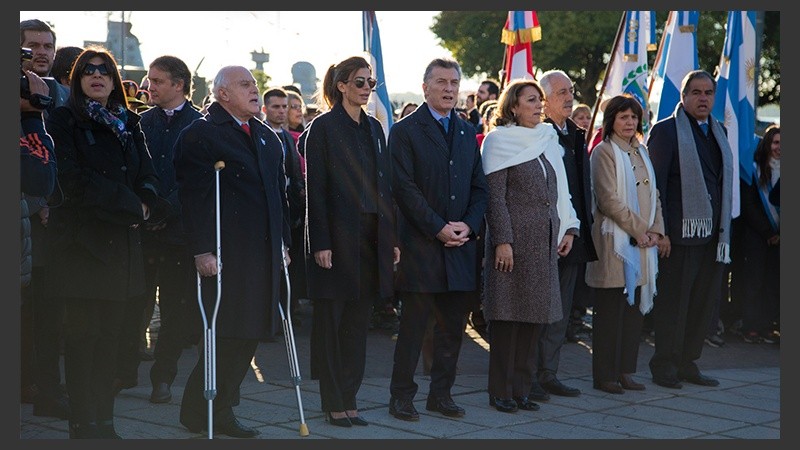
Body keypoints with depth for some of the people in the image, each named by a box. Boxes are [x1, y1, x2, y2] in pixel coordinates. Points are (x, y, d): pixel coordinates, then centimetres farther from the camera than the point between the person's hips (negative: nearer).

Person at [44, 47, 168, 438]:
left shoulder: (129, 123, 15)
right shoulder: (64, 120, 0)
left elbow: (147, 174, 9)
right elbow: (73, 178, -12)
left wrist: (145, 203, -13)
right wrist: (129, 204, -13)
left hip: (122, 240, 5)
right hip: (80, 239, -5)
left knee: (109, 333, 6)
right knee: (83, 332, -4)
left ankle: (105, 421, 11)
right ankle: (84, 425, 0)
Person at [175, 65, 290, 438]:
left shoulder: (267, 137, 18)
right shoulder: (200, 135, -6)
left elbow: (280, 193, 21)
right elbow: (193, 197, -12)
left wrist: (284, 241, 15)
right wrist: (202, 250, -18)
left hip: (265, 253, 7)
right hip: (226, 253, -7)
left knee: (248, 335, 8)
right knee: (228, 334, -5)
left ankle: (219, 411, 18)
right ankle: (199, 413, 9)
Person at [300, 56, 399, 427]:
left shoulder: (374, 128, 14)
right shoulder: (322, 128, -5)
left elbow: (386, 186, 14)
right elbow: (315, 189, -9)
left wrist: (392, 238, 8)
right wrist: (320, 242, -15)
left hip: (371, 237, 6)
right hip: (338, 235, -6)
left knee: (358, 321, 9)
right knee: (331, 321, 1)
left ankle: (349, 399, 16)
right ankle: (333, 402, 8)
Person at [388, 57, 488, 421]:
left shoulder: (467, 133, 15)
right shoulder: (404, 131, -3)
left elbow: (480, 187, 14)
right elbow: (404, 188, -10)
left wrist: (468, 225, -4)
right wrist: (438, 228, -15)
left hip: (461, 244, 5)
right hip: (420, 244, -5)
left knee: (453, 326, 9)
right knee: (413, 325, -1)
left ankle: (441, 394, 19)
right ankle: (402, 396, 10)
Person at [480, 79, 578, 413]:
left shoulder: (547, 141, 17)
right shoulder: (499, 142, -3)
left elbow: (558, 191, 19)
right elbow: (494, 196, -10)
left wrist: (568, 228, 9)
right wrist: (502, 241, -16)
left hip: (545, 241, 7)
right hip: (514, 240, -6)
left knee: (534, 316, 7)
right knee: (507, 315, -4)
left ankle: (521, 388, 14)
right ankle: (501, 391, 4)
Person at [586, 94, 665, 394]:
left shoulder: (641, 152, 17)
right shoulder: (604, 152, -5)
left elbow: (654, 196, 16)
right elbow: (609, 200, -13)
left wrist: (655, 230, 1)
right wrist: (638, 229, -13)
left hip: (643, 242, 7)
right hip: (614, 240, -7)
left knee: (635, 308, 8)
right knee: (610, 310, -3)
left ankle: (625, 371, 16)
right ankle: (605, 375, 3)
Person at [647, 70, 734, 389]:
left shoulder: (718, 131, 16)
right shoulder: (666, 130, -4)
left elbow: (723, 181, 18)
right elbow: (655, 184, -9)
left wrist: (724, 229, 11)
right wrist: (660, 231, -14)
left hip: (713, 234, 7)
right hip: (681, 233, -7)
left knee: (704, 302, 10)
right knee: (674, 301, -1)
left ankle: (687, 363, 20)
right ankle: (664, 365, 10)